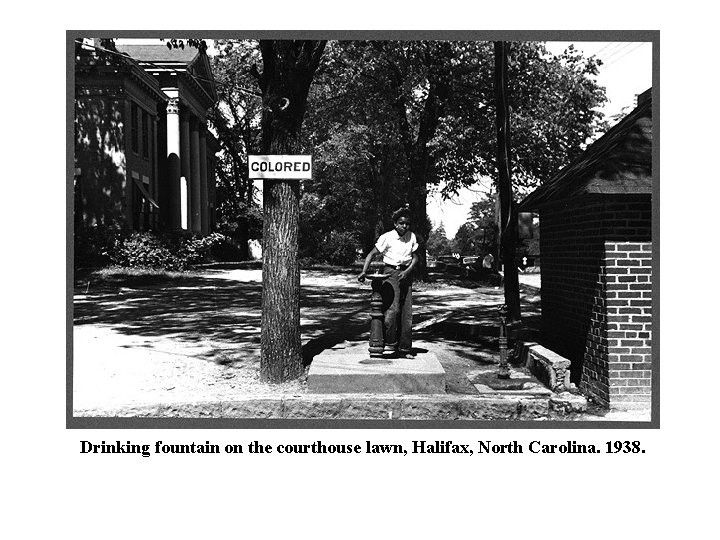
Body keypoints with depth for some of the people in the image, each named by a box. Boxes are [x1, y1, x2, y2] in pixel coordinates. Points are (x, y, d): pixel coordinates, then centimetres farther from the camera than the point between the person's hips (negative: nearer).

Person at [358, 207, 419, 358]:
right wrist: (364, 271, -19)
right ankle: (390, 342, -4)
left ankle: (404, 348, 11)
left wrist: (407, 271, -10)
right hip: (390, 272, -4)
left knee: (407, 312, 3)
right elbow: (372, 254, -6)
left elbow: (415, 257, 7)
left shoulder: (412, 237, 5)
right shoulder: (387, 237, -6)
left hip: (406, 274, 4)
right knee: (392, 308, -18)